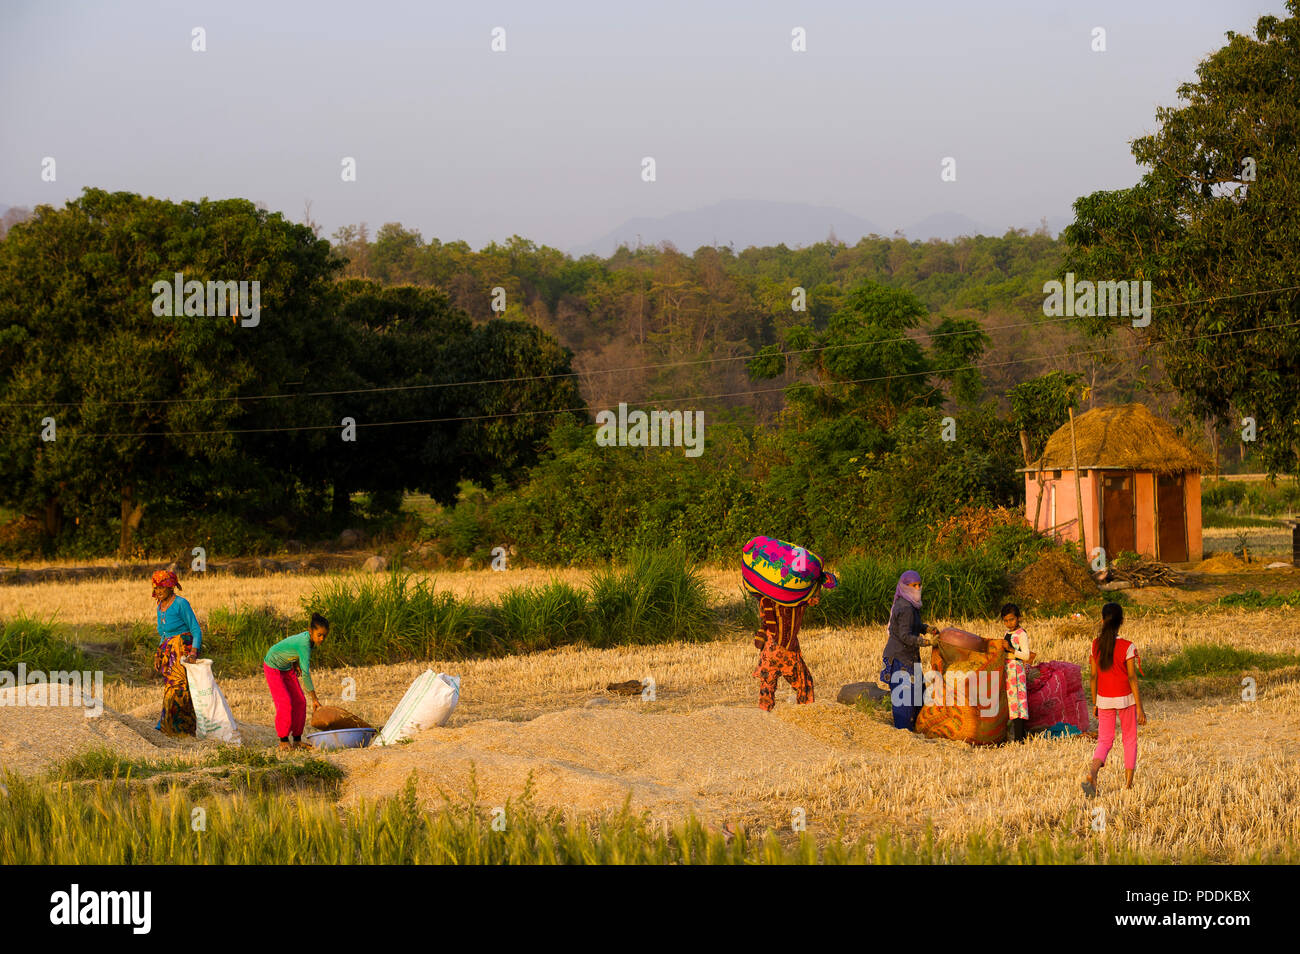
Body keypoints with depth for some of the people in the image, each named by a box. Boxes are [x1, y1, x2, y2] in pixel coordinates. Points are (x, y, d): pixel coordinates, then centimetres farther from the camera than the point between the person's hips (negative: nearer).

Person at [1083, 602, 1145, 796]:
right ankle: (1128, 783, 17)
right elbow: (1132, 678, -14)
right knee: (1130, 740, 15)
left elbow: (1094, 676, 2)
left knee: (1104, 741, 7)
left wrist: (1095, 703, 12)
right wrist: (1139, 708, -10)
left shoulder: (1096, 645, -3)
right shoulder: (1127, 647, -14)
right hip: (1125, 699, -3)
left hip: (1104, 700, 3)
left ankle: (1093, 772, -21)